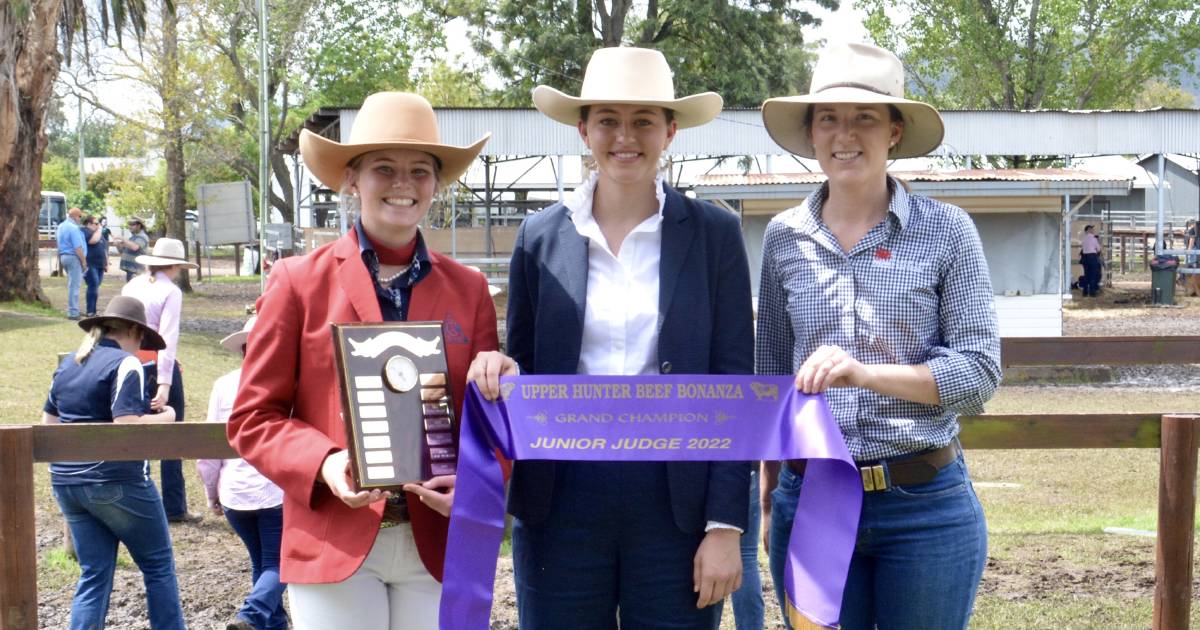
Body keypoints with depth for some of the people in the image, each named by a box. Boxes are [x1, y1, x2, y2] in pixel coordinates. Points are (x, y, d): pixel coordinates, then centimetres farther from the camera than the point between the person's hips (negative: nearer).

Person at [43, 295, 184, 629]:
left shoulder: (67, 364, 12)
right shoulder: (125, 364, -11)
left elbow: (48, 423, 18)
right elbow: (128, 426, -21)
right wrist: (165, 417, -5)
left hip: (66, 481, 7)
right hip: (117, 481, -7)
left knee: (94, 574, 11)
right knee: (158, 564, 8)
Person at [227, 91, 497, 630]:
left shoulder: (468, 290, 8)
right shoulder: (300, 282, 1)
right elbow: (253, 417, 1)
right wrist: (324, 465, -17)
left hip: (438, 545, 2)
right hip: (333, 541, -2)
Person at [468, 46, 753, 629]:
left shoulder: (713, 234, 1)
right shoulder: (540, 237, 5)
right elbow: (525, 367, 12)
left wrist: (725, 526, -7)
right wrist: (503, 372, -12)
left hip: (676, 501, -1)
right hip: (562, 499, 2)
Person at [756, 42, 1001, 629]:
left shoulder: (946, 230, -3)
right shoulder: (785, 237, 5)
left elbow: (980, 371, -7)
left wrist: (868, 372, -21)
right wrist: (768, 498, 11)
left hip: (925, 504, -2)